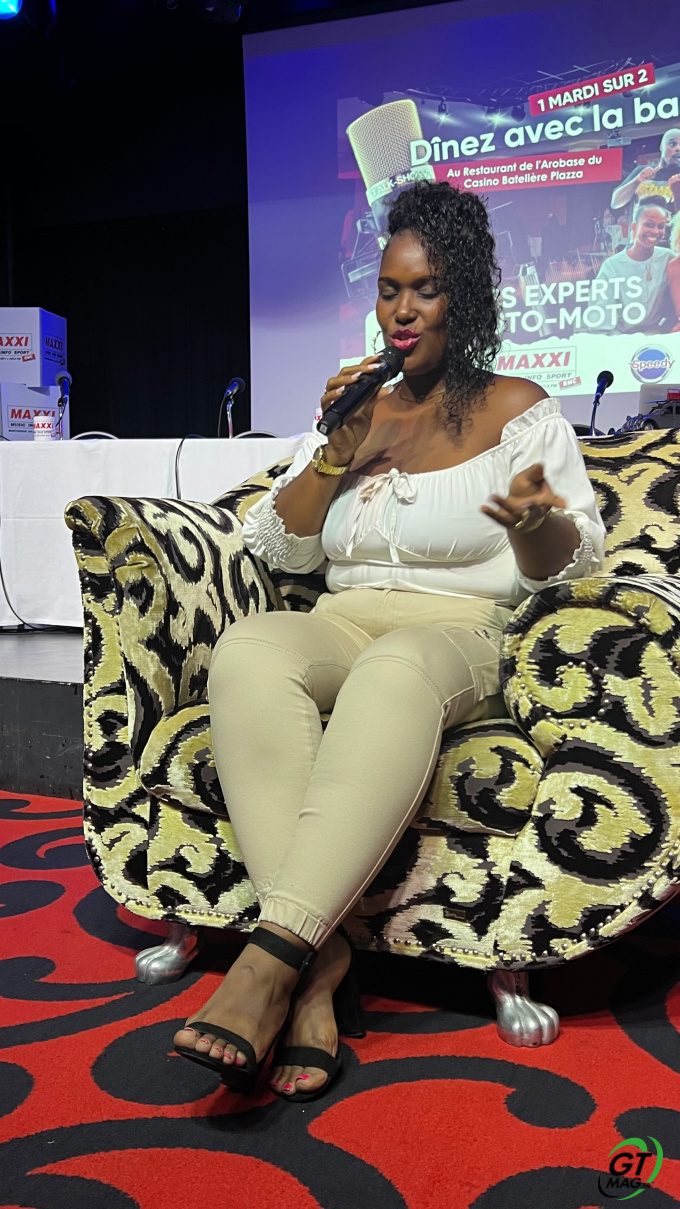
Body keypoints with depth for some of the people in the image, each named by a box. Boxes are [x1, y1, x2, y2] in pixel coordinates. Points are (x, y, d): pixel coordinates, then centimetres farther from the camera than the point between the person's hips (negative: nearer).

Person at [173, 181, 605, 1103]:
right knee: (247, 649, -33)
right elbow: (281, 551, 15)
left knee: (394, 672, -41)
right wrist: (336, 453, 1)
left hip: (463, 635, -3)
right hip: (344, 627, 4)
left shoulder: (517, 410, 10)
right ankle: (319, 953, -36)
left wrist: (539, 519, -21)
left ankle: (275, 953, -41)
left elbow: (573, 560, 3)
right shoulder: (355, 412, 21)